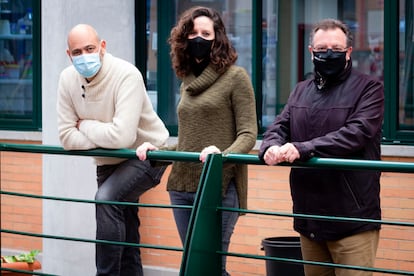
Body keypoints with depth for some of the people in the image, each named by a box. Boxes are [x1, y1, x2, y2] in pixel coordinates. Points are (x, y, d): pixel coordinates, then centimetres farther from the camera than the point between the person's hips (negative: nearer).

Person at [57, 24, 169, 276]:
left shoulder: (126, 75, -27)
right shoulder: (68, 79, -9)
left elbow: (121, 136, -35)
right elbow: (67, 138, -10)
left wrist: (85, 125, -19)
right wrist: (104, 137, -21)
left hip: (146, 156, -7)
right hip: (108, 162, 7)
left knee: (107, 198, -29)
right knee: (124, 237, 13)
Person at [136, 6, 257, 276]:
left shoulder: (235, 77, -2)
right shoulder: (187, 83, 16)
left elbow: (248, 135, -8)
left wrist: (223, 155, -26)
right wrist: (157, 150, 5)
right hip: (182, 187, 7)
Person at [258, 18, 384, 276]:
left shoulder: (368, 88, -2)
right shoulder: (301, 91, 17)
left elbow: (357, 133, -17)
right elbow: (279, 126, 9)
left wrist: (302, 148, -26)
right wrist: (272, 146, -17)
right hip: (308, 216, 6)